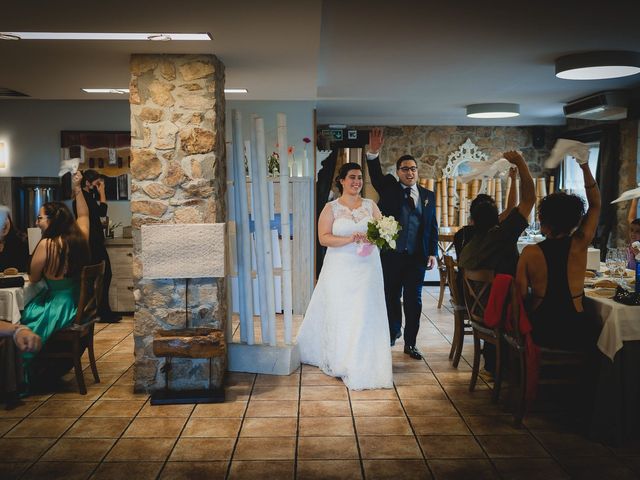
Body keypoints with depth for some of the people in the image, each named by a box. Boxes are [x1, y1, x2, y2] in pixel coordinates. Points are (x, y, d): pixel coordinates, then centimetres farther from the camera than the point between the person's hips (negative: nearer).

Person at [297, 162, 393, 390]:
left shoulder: (370, 205, 10)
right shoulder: (331, 208, 2)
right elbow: (324, 238, -8)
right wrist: (350, 239, -22)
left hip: (367, 268, 2)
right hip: (340, 270, -2)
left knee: (365, 315, -1)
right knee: (339, 315, 1)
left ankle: (363, 365, 10)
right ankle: (339, 362, 16)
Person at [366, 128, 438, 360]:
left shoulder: (428, 195, 9)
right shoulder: (389, 189, 3)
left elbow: (433, 226, 9)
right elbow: (376, 175, -16)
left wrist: (433, 252, 2)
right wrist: (373, 153, -33)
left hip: (417, 256, 2)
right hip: (391, 255, -1)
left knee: (413, 300, 6)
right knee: (391, 297, 11)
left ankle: (410, 343, 17)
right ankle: (393, 332, 33)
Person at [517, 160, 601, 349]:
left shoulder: (530, 252, -12)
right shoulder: (579, 245, -9)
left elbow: (520, 293, -10)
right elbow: (595, 205, 3)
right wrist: (585, 167, -1)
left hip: (540, 331, 0)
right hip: (576, 334, 0)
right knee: (595, 325, 34)